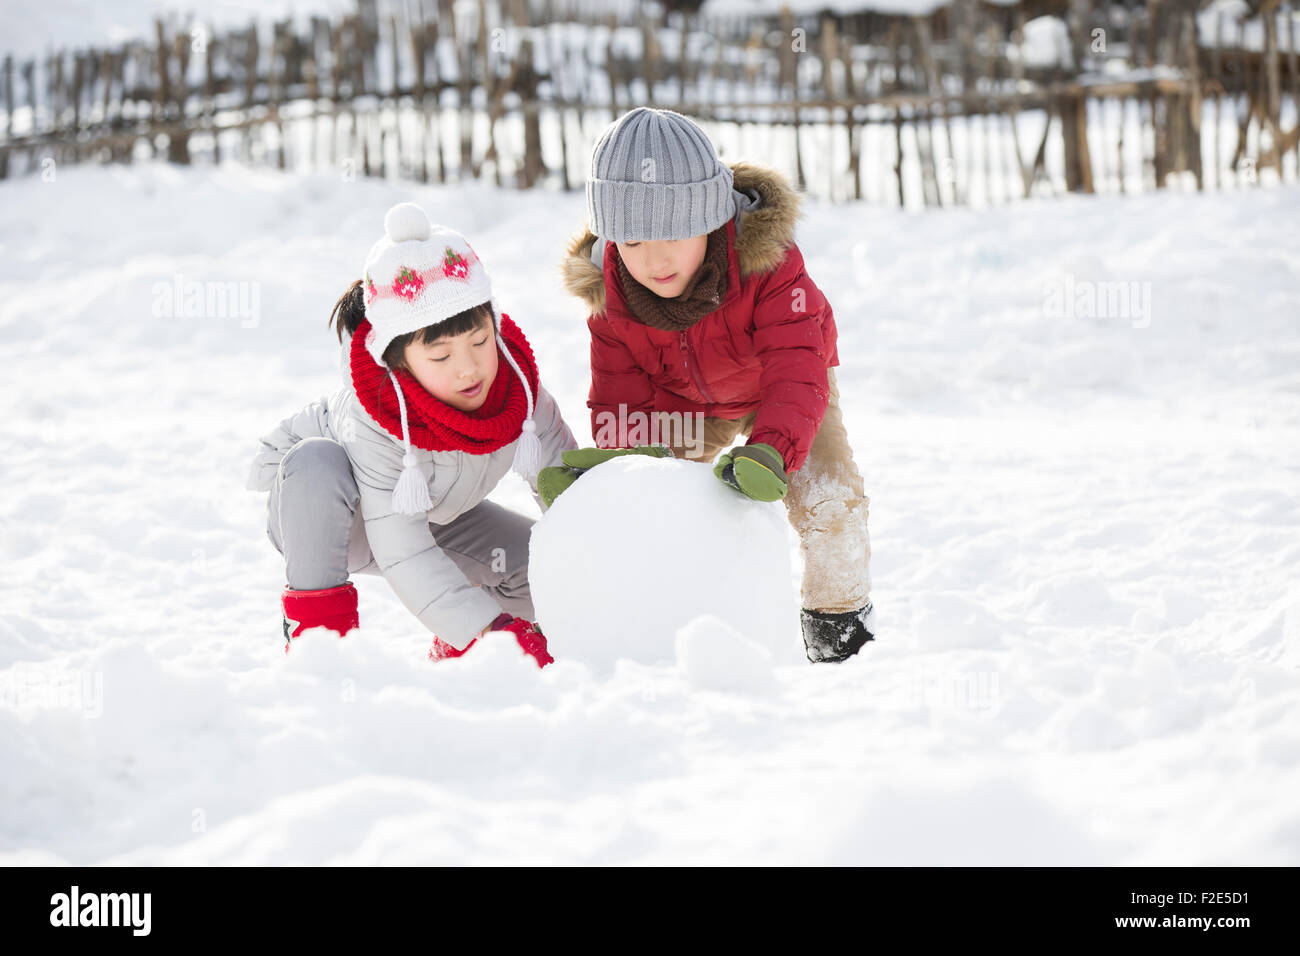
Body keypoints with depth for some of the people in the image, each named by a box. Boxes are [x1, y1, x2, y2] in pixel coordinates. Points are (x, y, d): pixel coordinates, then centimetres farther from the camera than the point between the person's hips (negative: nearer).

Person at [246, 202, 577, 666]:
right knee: (318, 462, -41)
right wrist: (491, 628, -53)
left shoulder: (515, 380, -26)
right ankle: (314, 626, -26)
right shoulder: (372, 423, -41)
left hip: (436, 514, 6)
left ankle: (455, 646, 13)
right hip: (319, 518, -6)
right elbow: (404, 557, -44)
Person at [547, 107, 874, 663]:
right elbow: (620, 398, -22)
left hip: (779, 391, -2)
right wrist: (612, 458, -46)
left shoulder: (766, 262, -41)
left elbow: (796, 371, -49)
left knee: (828, 497, -20)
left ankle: (839, 618, 6)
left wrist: (769, 450, -68)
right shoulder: (609, 297, -29)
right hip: (684, 401, 3)